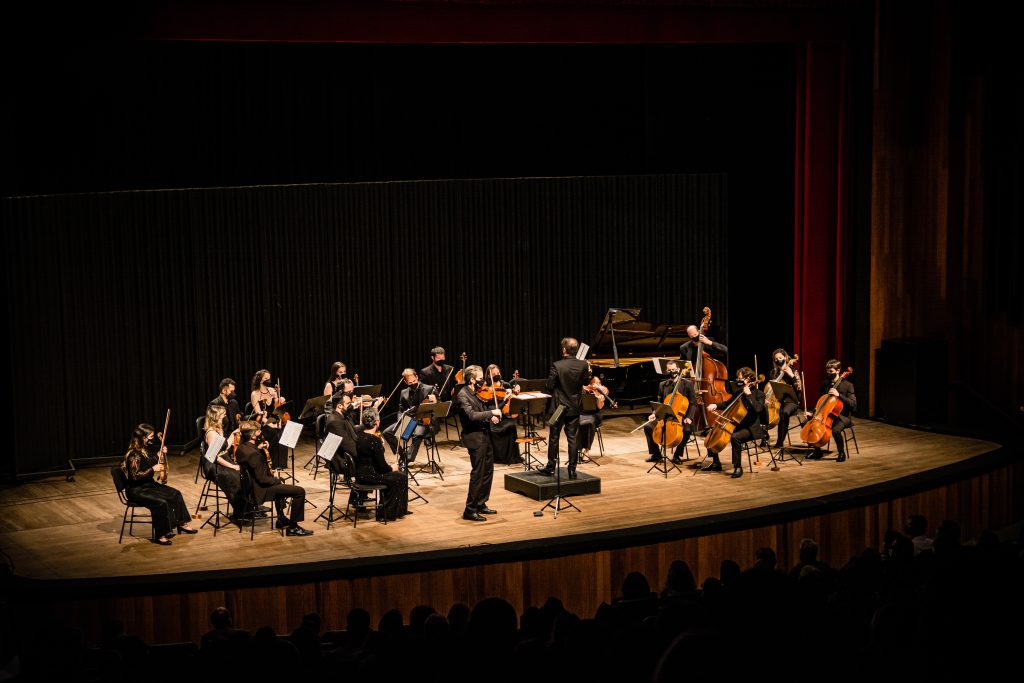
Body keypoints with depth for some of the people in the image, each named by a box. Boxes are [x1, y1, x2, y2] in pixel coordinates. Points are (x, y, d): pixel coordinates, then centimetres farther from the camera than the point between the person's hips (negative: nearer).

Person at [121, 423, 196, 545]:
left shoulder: (143, 450, 8)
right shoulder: (133, 454, -20)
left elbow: (150, 463, 26)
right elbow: (135, 476, -25)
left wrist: (159, 455, 10)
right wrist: (152, 469, -25)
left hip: (148, 485, 10)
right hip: (136, 490, -10)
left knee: (175, 494, 0)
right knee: (161, 502, -29)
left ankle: (181, 523, 11)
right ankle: (161, 535, -21)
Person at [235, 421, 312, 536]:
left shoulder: (241, 448, 0)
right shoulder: (253, 454, -29)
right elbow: (262, 479, -25)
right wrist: (276, 480, -8)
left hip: (251, 486, 10)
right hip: (260, 491, -10)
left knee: (279, 485, 40)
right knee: (300, 491, -11)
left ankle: (281, 520, 44)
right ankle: (293, 527, -3)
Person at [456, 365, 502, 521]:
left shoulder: (476, 392, 10)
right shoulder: (462, 395, -17)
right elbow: (472, 415, -29)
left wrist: (491, 417, -2)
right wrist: (491, 413, -23)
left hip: (484, 435, 9)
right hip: (475, 438, -9)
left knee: (488, 471, 16)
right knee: (478, 474, -7)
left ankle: (480, 504, 27)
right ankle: (470, 510, -1)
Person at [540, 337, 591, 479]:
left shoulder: (557, 366, -16)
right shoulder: (583, 365, -7)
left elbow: (549, 386, -12)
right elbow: (586, 383, 7)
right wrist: (589, 371, 23)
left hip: (559, 407, -3)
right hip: (575, 408, 3)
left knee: (554, 437, 11)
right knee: (573, 438, 6)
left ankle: (550, 467, 19)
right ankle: (572, 470, 7)